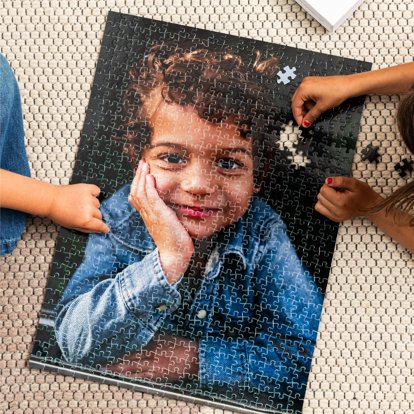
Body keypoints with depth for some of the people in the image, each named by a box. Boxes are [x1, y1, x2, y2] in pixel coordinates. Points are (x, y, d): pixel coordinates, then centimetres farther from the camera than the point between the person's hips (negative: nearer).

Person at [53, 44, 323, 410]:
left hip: (232, 406, 0)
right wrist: (167, 260, -32)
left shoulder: (263, 233, -13)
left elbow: (308, 354, -17)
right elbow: (74, 343, -22)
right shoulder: (118, 218, -12)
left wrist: (189, 356, -21)